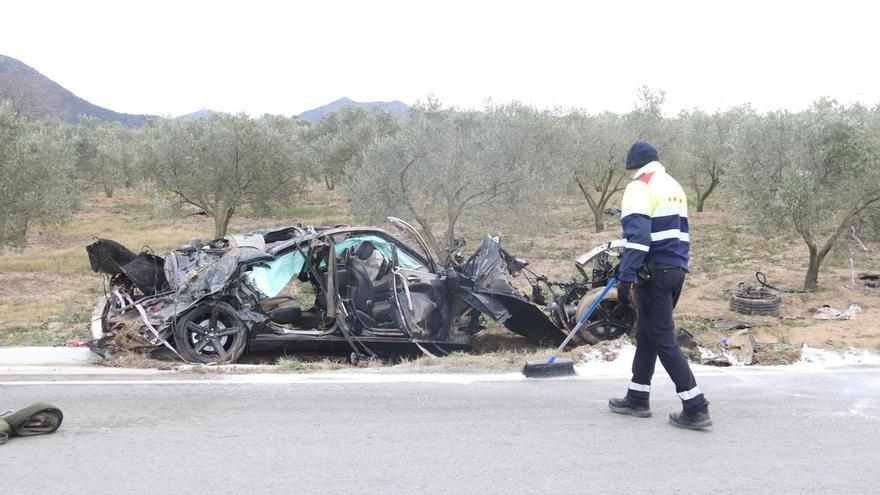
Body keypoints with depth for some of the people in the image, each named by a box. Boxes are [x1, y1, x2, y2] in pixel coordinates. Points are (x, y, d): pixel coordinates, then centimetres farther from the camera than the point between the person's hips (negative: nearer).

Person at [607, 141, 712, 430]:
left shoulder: (639, 187, -9)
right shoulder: (674, 187, 19)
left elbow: (638, 236, -20)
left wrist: (625, 278, -22)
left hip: (654, 273, -9)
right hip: (677, 271, 9)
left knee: (663, 341, -5)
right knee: (646, 335, 17)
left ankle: (696, 409, -6)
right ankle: (637, 399, 25)